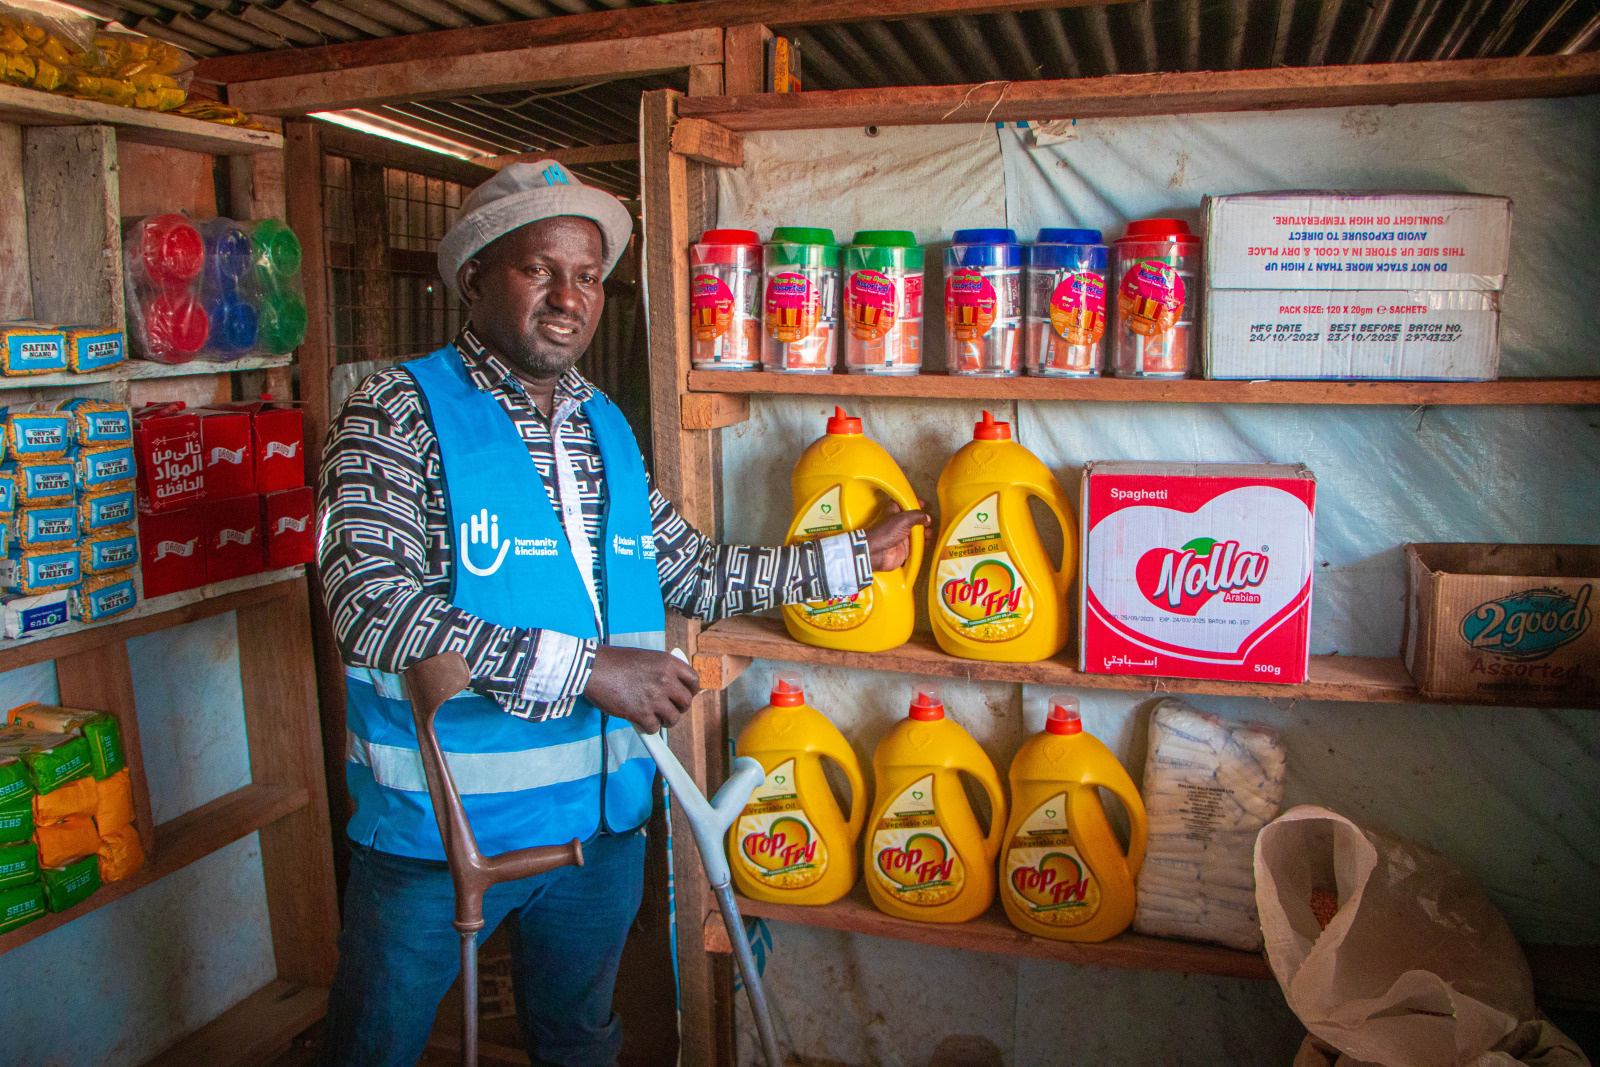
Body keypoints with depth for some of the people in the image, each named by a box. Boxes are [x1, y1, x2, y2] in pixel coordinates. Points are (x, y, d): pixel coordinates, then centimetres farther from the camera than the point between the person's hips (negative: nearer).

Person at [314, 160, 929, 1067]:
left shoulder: (607, 431, 7)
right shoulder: (401, 411, -13)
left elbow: (695, 573, 14)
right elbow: (371, 605, -26)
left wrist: (854, 555, 15)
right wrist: (585, 668, -26)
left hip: (602, 823, 5)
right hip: (437, 824, -5)